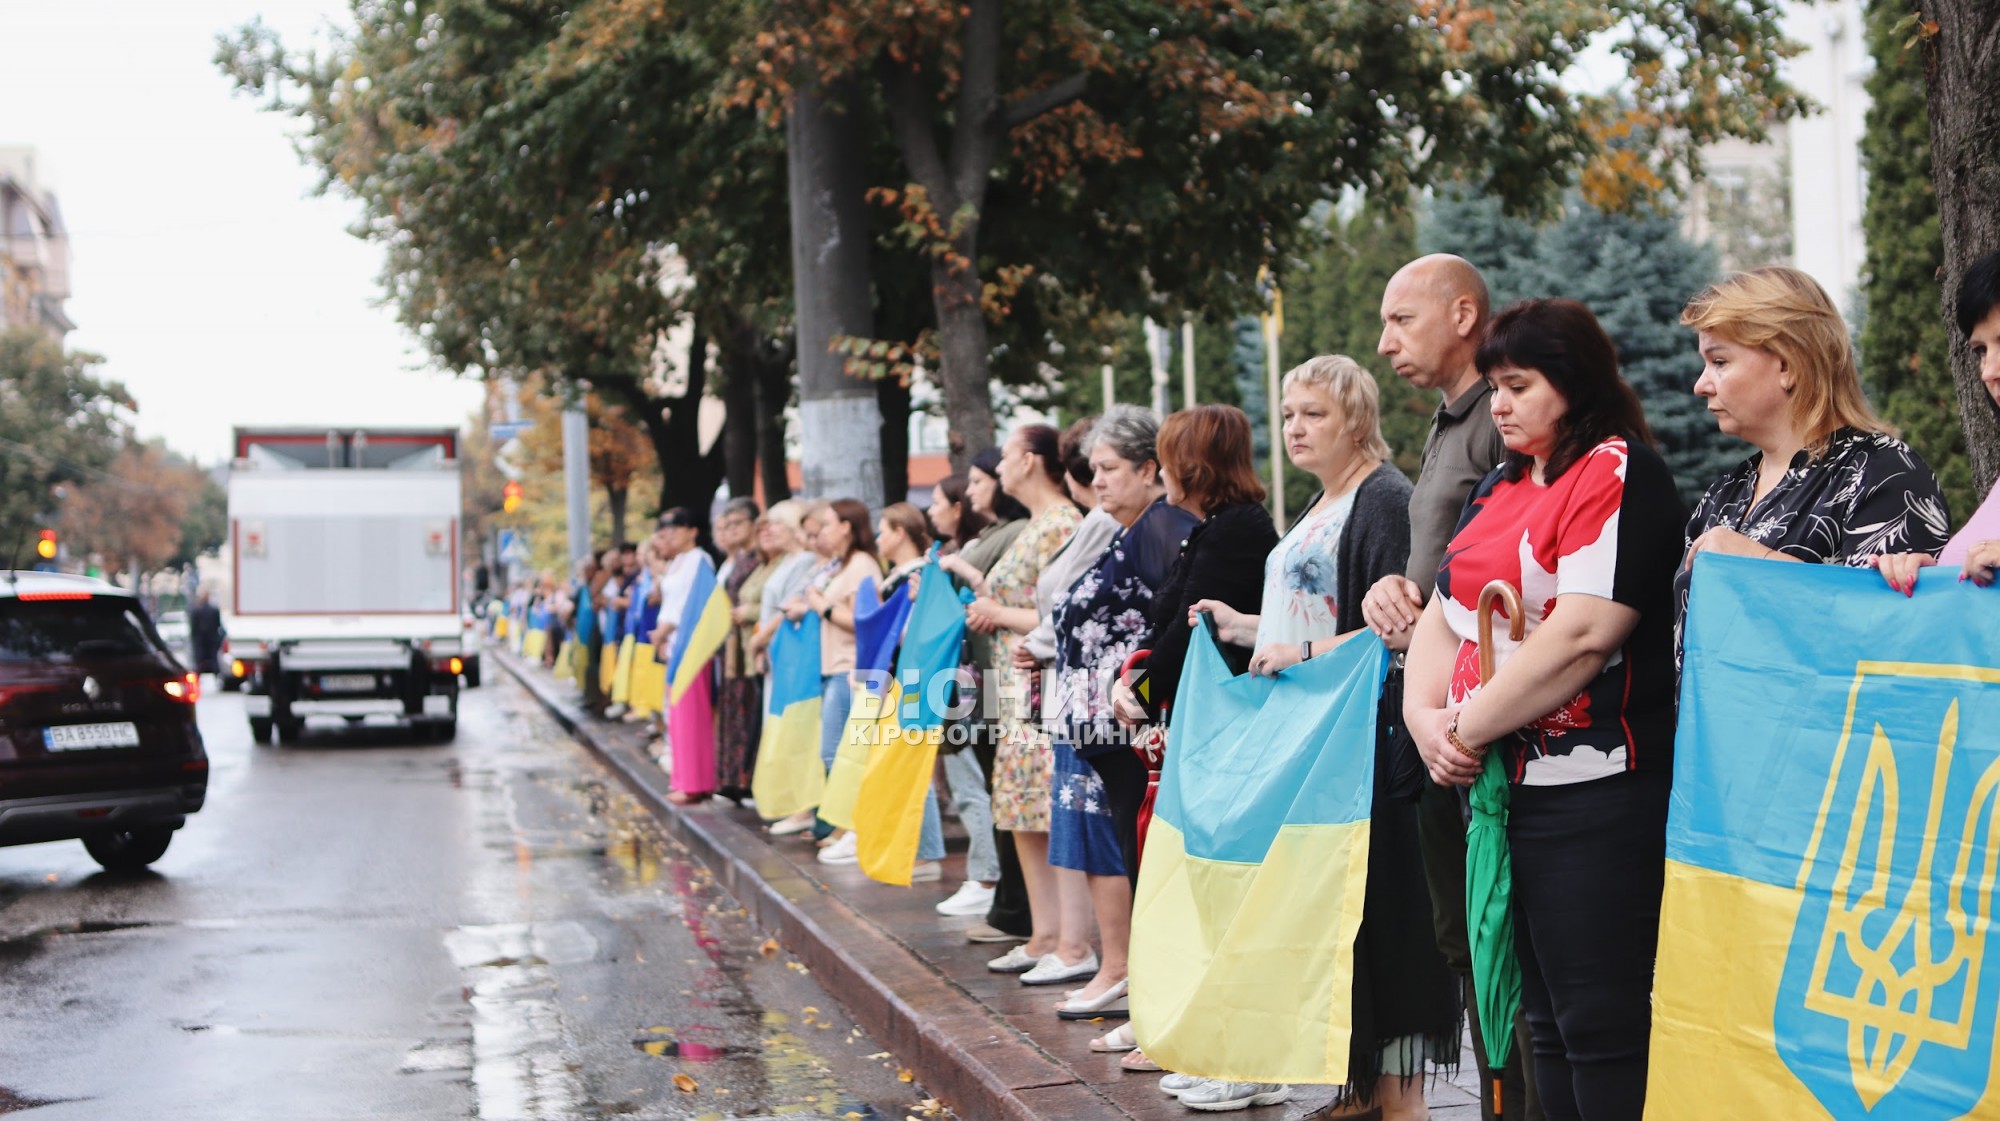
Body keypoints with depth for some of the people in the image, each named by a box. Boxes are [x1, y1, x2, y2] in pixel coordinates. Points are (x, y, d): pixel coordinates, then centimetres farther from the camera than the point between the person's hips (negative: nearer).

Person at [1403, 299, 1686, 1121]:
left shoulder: (1622, 474, -8)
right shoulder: (1501, 488, 18)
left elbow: (1581, 636, -19)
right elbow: (1443, 614, 17)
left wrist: (1471, 726, -12)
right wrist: (1426, 720, -1)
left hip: (1593, 792, -9)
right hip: (1503, 783, 9)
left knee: (1599, 1023, -7)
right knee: (1544, 1017, 13)